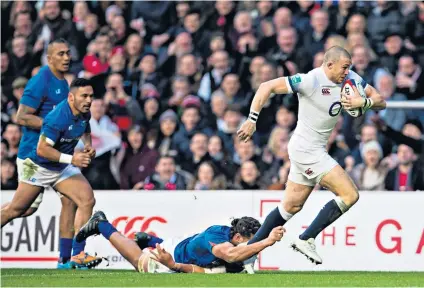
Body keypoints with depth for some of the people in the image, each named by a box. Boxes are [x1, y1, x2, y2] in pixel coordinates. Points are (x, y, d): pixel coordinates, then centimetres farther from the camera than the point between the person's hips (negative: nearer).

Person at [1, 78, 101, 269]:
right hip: (37, 165, -7)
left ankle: (76, 255, -13)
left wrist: (88, 145, 1)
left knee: (87, 200, -12)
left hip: (62, 167, 7)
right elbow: (42, 148, -31)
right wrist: (71, 159, -35)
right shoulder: (58, 117, -30)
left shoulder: (84, 114, -3)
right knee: (16, 210, 3)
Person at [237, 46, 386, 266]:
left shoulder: (350, 79, 1)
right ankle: (306, 240, -7)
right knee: (350, 195, -13)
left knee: (291, 207, 15)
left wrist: (364, 102, -20)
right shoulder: (311, 81, -20)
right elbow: (267, 87, -18)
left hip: (315, 151, 8)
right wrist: (252, 119, -22)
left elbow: (380, 102, 2)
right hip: (306, 149, -8)